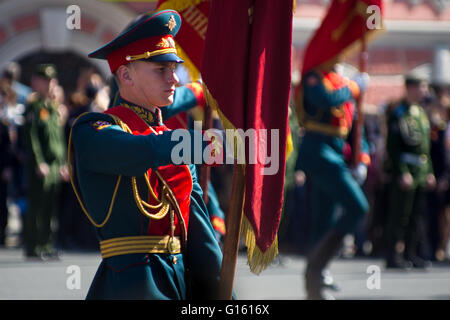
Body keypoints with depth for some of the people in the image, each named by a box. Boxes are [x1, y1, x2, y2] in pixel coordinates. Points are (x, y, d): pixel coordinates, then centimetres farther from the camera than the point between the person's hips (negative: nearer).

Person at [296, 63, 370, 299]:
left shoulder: (343, 83, 20)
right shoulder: (314, 78, -5)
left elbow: (354, 127, 23)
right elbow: (324, 99, -29)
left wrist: (362, 162, 11)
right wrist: (353, 87, -14)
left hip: (334, 155, 9)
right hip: (317, 151, -9)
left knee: (324, 223, 11)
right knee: (357, 207, -17)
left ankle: (314, 286, 17)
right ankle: (316, 266, -16)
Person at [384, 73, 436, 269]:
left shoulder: (421, 112, 16)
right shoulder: (398, 113, -10)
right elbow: (393, 146, -15)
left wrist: (430, 172, 17)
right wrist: (402, 173, -19)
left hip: (421, 173, 8)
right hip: (404, 172, -8)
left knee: (416, 215, 11)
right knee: (399, 214, -5)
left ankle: (410, 253, 17)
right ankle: (394, 255, -1)